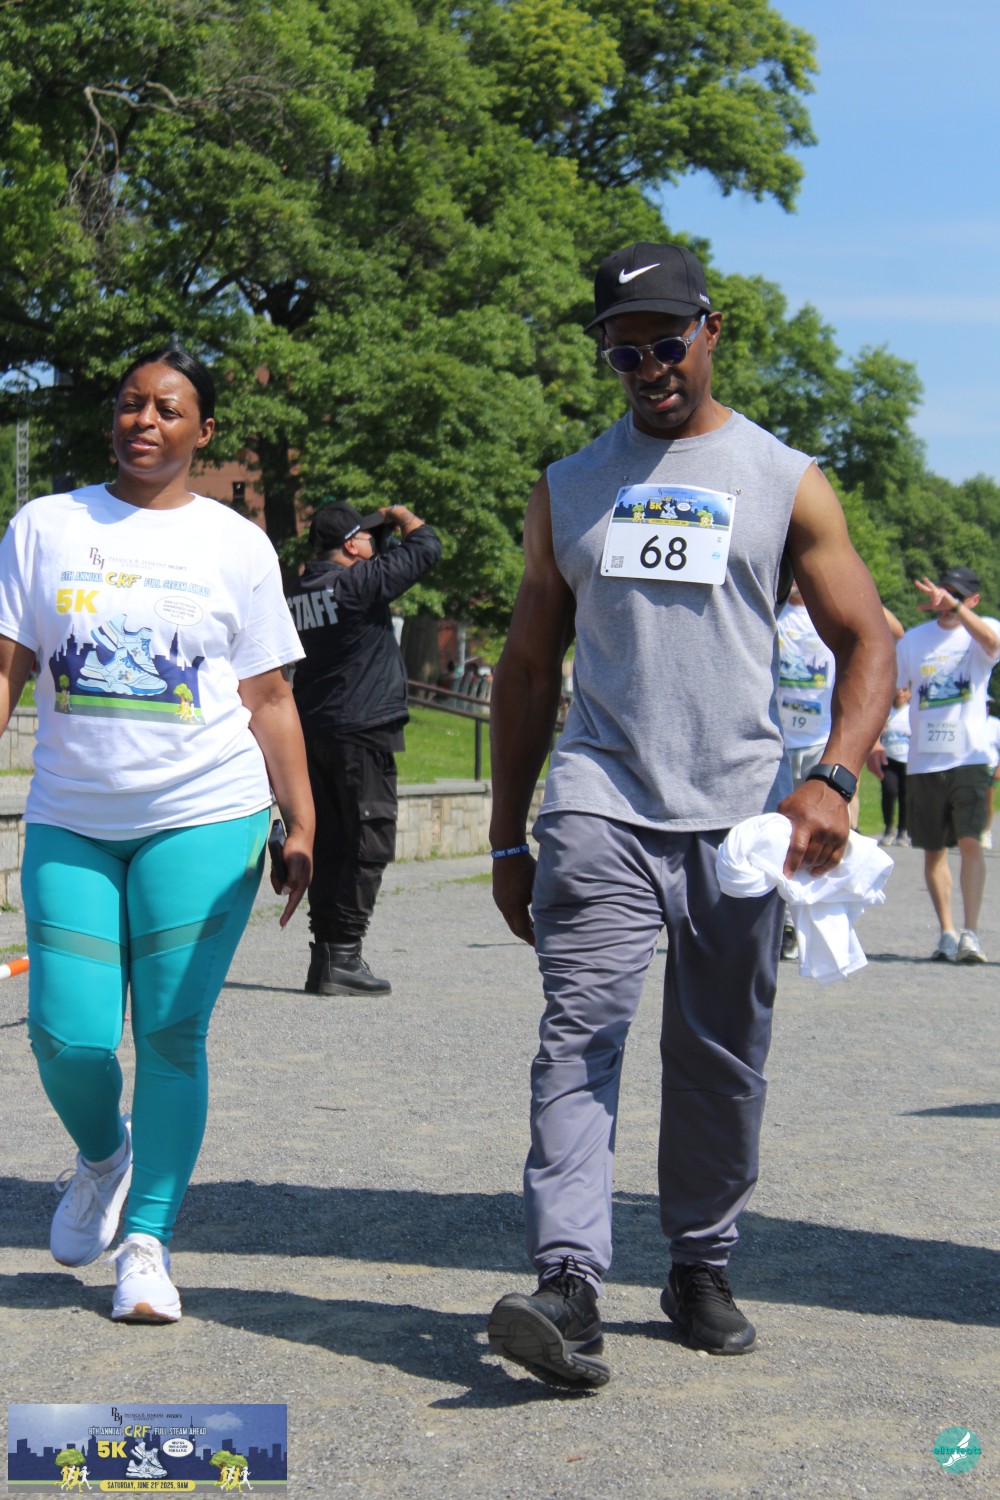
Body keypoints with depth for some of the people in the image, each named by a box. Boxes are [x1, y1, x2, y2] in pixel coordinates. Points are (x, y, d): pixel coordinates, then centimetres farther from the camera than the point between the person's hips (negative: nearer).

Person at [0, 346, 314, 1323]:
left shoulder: (236, 544, 6)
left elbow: (269, 699, 9)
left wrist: (301, 824, 4)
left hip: (204, 816, -1)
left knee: (171, 1034, -5)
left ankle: (147, 1243, 7)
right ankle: (102, 1155, 30)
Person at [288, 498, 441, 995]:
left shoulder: (300, 595, 11)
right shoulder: (359, 583, -12)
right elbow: (426, 546, -5)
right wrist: (401, 515, 11)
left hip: (315, 731, 8)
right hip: (361, 731, -8)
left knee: (331, 845, 11)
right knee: (369, 846, -4)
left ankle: (325, 955, 12)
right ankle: (342, 957, -7)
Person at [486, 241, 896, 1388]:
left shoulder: (785, 483, 8)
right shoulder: (567, 490, 14)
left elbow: (866, 645, 3)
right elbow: (529, 666, 18)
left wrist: (832, 780, -15)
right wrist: (508, 837, 14)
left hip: (737, 819, 0)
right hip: (598, 808, 0)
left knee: (722, 1057, 7)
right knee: (579, 1035, -15)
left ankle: (701, 1270, 22)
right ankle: (568, 1289, -22)